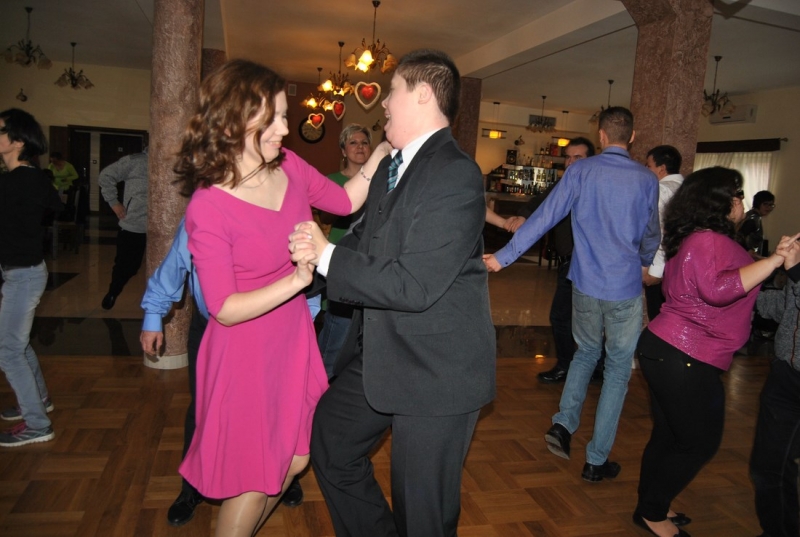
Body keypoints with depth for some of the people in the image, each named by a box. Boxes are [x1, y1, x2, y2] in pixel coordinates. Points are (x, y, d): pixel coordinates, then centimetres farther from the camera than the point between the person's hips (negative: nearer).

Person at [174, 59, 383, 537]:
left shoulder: (289, 166, -5)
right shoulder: (208, 207, -23)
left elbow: (345, 201, 9)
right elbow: (224, 309, -21)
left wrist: (385, 147, 0)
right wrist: (296, 280, -31)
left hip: (294, 340, 7)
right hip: (246, 354, -6)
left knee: (295, 459, 21)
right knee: (255, 478, 12)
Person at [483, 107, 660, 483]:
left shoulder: (580, 171, -4)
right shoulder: (646, 180, -3)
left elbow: (543, 218, -9)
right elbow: (651, 237, 10)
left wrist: (504, 256, -4)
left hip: (585, 285, 2)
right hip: (625, 289, -1)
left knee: (586, 353, 25)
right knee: (617, 370, 10)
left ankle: (563, 424, 11)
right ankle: (596, 461, 16)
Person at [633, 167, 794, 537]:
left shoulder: (695, 239, 17)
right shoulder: (709, 241, -17)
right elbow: (717, 289, -33)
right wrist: (774, 260, -28)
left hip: (669, 351, 10)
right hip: (684, 358, -10)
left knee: (668, 436, 19)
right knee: (701, 442, 3)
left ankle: (651, 506, 33)